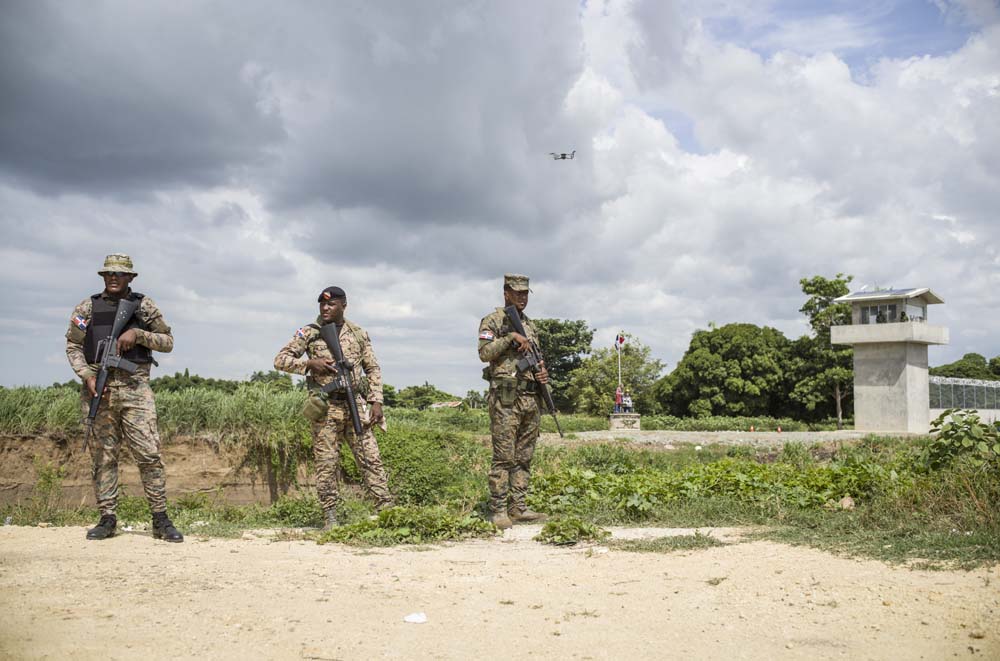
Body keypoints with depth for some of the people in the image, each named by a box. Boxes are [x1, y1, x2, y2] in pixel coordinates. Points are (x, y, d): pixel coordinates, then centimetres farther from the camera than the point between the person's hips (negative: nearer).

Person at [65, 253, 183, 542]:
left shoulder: (144, 306, 7)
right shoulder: (87, 307, 10)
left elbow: (168, 341, 7)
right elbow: (73, 346, 11)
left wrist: (138, 334, -9)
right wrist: (86, 375, -4)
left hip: (134, 388, -1)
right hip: (98, 388, 2)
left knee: (149, 453, -6)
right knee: (103, 456, 5)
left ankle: (160, 519, 0)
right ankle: (107, 518, 14)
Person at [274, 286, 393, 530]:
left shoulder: (358, 334, 8)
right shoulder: (308, 333, 3)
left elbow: (373, 369, 11)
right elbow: (280, 360, 3)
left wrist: (376, 401, 1)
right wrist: (309, 364, -12)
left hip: (355, 404, 1)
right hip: (325, 407, -1)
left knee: (371, 458, -1)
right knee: (326, 463, 1)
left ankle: (386, 510, 2)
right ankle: (330, 517, 9)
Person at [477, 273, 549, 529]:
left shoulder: (530, 325, 19)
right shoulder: (492, 321, -1)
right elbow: (485, 352, -14)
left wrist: (543, 373, 3)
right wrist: (511, 337, -19)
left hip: (532, 399, 7)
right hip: (506, 399, -7)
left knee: (524, 457, 9)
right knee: (503, 457, -6)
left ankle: (519, 507, 14)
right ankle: (498, 510, -2)